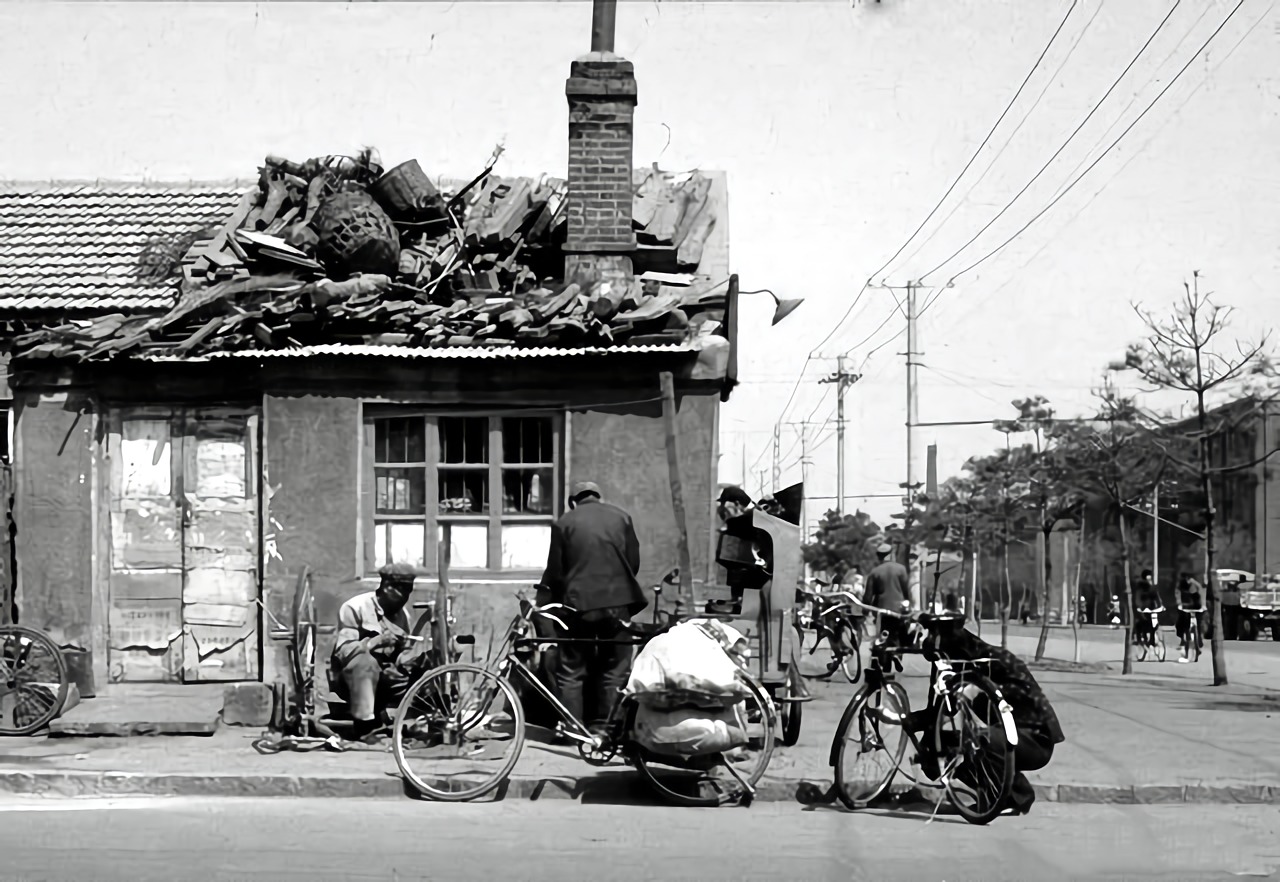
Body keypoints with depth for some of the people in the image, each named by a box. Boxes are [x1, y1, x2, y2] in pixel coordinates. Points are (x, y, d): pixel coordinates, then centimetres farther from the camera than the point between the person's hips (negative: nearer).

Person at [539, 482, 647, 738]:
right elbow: (634, 561, 9)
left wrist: (558, 599, 18)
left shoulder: (564, 523, 2)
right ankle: (605, 727, 8)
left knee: (571, 671, 7)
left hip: (579, 603, -1)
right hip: (617, 602, 1)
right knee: (615, 669, 9)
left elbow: (555, 572, 2)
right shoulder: (621, 517, 8)